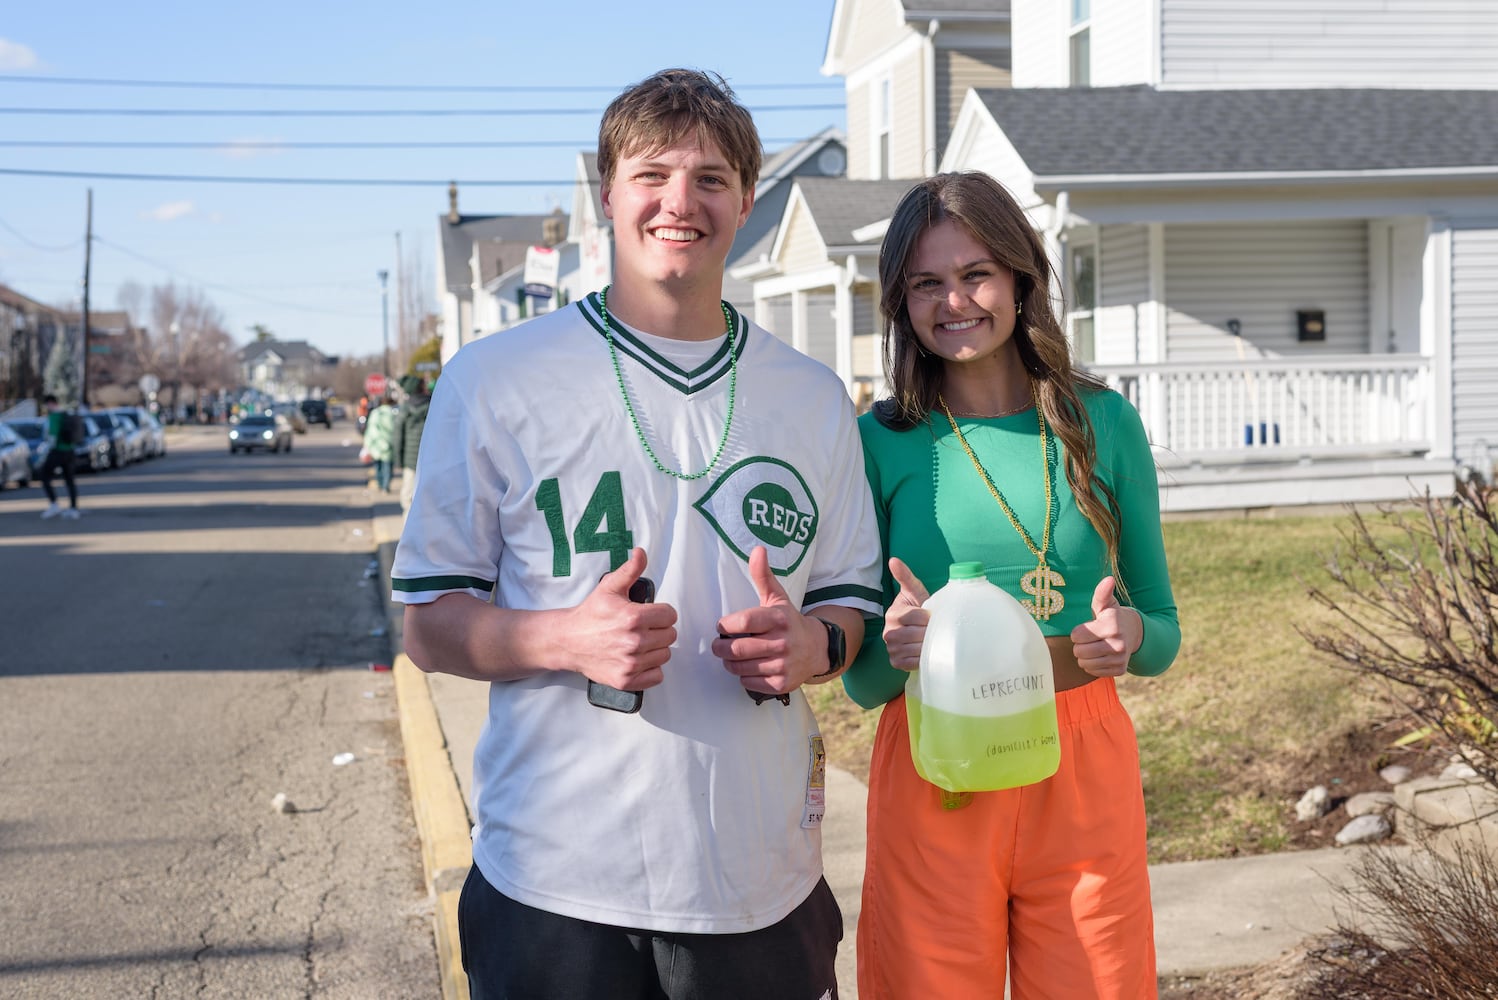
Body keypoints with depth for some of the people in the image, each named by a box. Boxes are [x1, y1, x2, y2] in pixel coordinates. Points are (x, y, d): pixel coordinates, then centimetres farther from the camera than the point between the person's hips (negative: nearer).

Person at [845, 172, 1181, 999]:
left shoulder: (1103, 423, 2)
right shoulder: (880, 441, -2)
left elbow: (1164, 634, 9)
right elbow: (863, 682, 2)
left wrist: (1130, 637, -13)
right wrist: (896, 648, -20)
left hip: (1084, 771, 2)